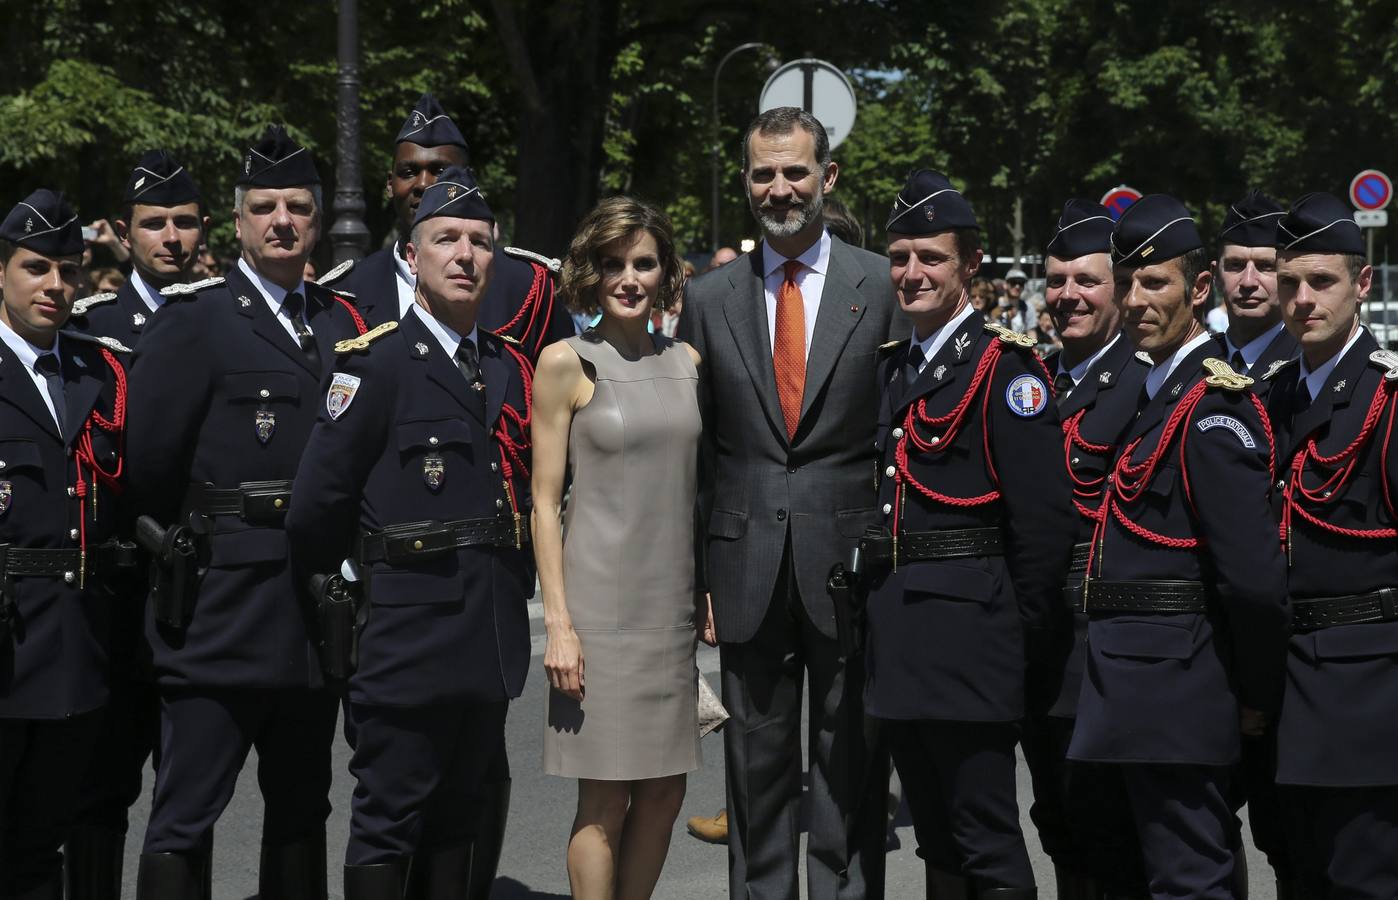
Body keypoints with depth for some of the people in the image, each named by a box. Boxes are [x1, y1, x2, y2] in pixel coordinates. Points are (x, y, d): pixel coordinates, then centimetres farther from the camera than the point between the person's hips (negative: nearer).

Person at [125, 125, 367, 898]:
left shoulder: (342, 322, 12)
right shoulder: (192, 321, -5)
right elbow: (145, 462, -9)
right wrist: (193, 536, 2)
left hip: (315, 604, 6)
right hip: (221, 607, -6)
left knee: (301, 809, 15)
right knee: (184, 819, -4)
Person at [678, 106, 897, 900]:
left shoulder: (884, 286, 0)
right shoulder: (709, 299, 7)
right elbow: (692, 447, 9)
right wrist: (693, 573, 3)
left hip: (852, 564, -2)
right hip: (749, 570, 2)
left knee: (852, 768, 5)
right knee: (757, 769, 10)